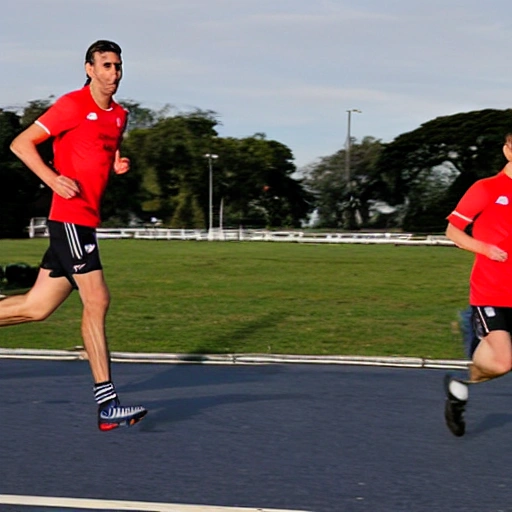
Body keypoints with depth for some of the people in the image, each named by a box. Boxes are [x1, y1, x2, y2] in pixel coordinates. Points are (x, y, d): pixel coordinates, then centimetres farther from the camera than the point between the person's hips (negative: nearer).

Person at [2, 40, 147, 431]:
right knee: (97, 300, -12)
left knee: (37, 307, 9)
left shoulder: (119, 116, 16)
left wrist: (116, 166, 9)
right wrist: (53, 178, -20)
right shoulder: (73, 105, -7)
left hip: (87, 221, 8)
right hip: (70, 218, -8)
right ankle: (107, 404, -11)